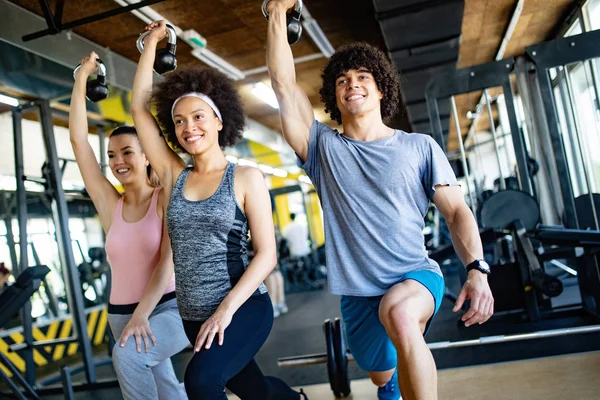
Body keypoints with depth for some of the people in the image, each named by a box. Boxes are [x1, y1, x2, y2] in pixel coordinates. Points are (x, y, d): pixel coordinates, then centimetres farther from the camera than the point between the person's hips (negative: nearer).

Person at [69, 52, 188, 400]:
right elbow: (78, 139, 0)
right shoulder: (110, 205, 3)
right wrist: (82, 77, 2)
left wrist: (142, 314, -26)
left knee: (128, 356, -31)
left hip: (169, 308, -4)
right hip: (122, 314, 5)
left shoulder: (168, 198, -7)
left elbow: (169, 260, -17)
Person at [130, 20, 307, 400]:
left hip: (244, 309, -5)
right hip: (194, 317, 5)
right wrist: (152, 43, 13)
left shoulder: (247, 178, -6)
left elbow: (266, 254, -10)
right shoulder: (175, 177, 5)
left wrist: (227, 308, -21)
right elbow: (140, 108, 6)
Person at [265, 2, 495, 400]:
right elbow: (284, 84, -4)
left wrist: (478, 270, -17)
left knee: (398, 313, -39)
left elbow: (457, 212, -2)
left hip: (417, 276, -3)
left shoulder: (420, 147, 1)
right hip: (357, 295, 3)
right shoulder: (323, 147, 3)